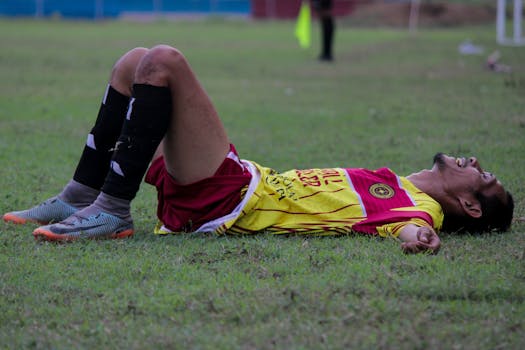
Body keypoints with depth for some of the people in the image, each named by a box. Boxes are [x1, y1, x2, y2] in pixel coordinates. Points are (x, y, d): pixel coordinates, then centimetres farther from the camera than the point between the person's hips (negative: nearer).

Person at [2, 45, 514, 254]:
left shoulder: (420, 205, -9)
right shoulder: (401, 185, 16)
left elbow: (409, 226, -32)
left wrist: (419, 234, -53)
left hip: (228, 201, -9)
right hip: (254, 182, 9)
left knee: (163, 61, -21)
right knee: (136, 61, 14)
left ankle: (112, 211, -16)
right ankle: (80, 199, 10)